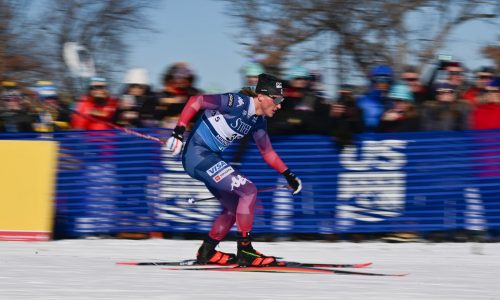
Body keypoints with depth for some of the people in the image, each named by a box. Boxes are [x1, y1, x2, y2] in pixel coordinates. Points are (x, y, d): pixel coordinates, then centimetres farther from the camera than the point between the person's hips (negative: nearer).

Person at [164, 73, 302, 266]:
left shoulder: (258, 120, 7)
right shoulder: (238, 103, -20)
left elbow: (267, 152, 18)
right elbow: (196, 101, -20)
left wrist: (288, 174, 12)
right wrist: (179, 131, -26)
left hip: (210, 158, 10)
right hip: (197, 154, -10)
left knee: (234, 207, 15)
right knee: (248, 191, -15)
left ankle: (206, 252, 27)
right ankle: (244, 252, -10)